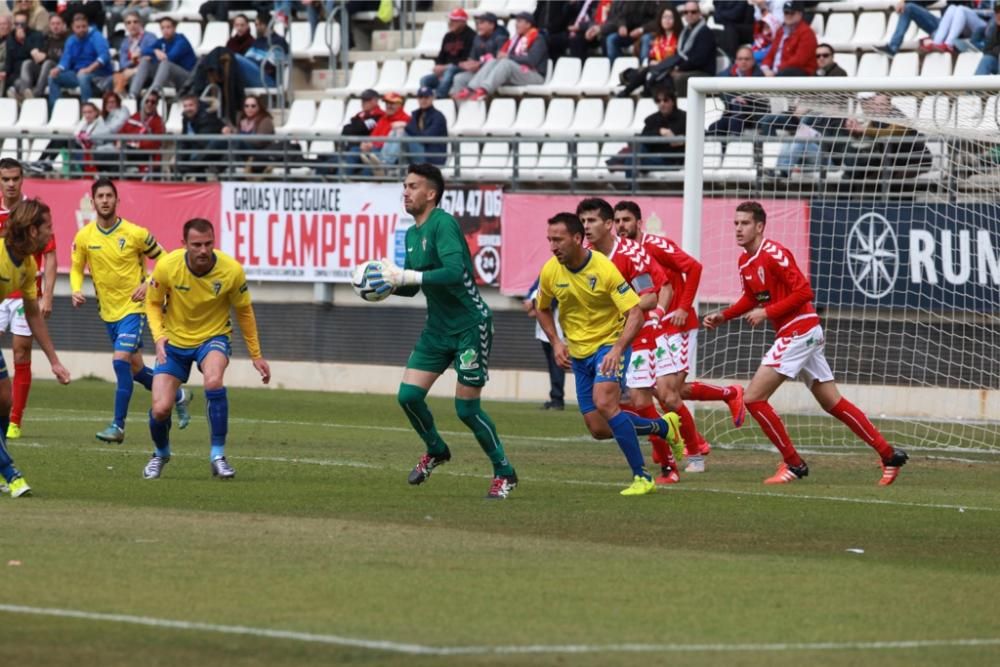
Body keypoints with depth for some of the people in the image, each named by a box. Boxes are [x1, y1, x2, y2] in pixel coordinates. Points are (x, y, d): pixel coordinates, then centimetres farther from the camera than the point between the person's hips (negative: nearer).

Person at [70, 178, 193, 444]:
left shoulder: (135, 233, -12)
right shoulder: (83, 237, -3)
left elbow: (162, 259, 0)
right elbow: (76, 269, 8)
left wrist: (148, 284, -14)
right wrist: (76, 290, -12)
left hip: (133, 307, -5)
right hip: (108, 310, 5)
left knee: (121, 360, -20)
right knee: (135, 368, 15)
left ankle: (118, 425, -15)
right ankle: (178, 396, 39)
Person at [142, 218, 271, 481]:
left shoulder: (232, 270, -20)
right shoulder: (167, 266, -20)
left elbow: (244, 311, -2)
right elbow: (153, 303, -2)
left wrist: (256, 356, 4)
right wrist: (159, 337, -20)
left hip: (213, 337, -1)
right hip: (175, 342, 1)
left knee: (214, 381, -35)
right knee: (160, 409, -9)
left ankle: (218, 456, -19)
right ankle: (161, 454, 28)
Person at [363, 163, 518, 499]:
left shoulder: (443, 224, -17)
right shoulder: (411, 234, 10)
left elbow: (455, 271, -30)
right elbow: (412, 286, 19)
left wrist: (406, 275, -29)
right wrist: (388, 282, -2)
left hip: (470, 324, -8)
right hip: (437, 328, 8)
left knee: (467, 408, -5)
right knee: (408, 395, -1)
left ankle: (504, 473, 13)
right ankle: (436, 451, 26)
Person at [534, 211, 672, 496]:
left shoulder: (604, 269, -21)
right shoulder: (550, 272, -6)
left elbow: (635, 315, -22)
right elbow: (543, 309, 16)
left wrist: (617, 349, -36)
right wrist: (556, 342, 0)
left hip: (610, 344, -6)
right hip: (578, 352, 6)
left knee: (604, 403, -31)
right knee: (599, 429, 4)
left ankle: (641, 478, -22)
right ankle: (662, 427, 30)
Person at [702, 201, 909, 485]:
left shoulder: (773, 254, -16)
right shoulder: (745, 261, 11)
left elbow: (804, 292, -20)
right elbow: (751, 300, 24)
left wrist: (767, 313, -20)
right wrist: (723, 316, 10)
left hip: (799, 332, -9)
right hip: (804, 334, 9)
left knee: (753, 397, -10)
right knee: (833, 403, 12)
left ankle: (793, 464, -2)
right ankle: (889, 455, 16)